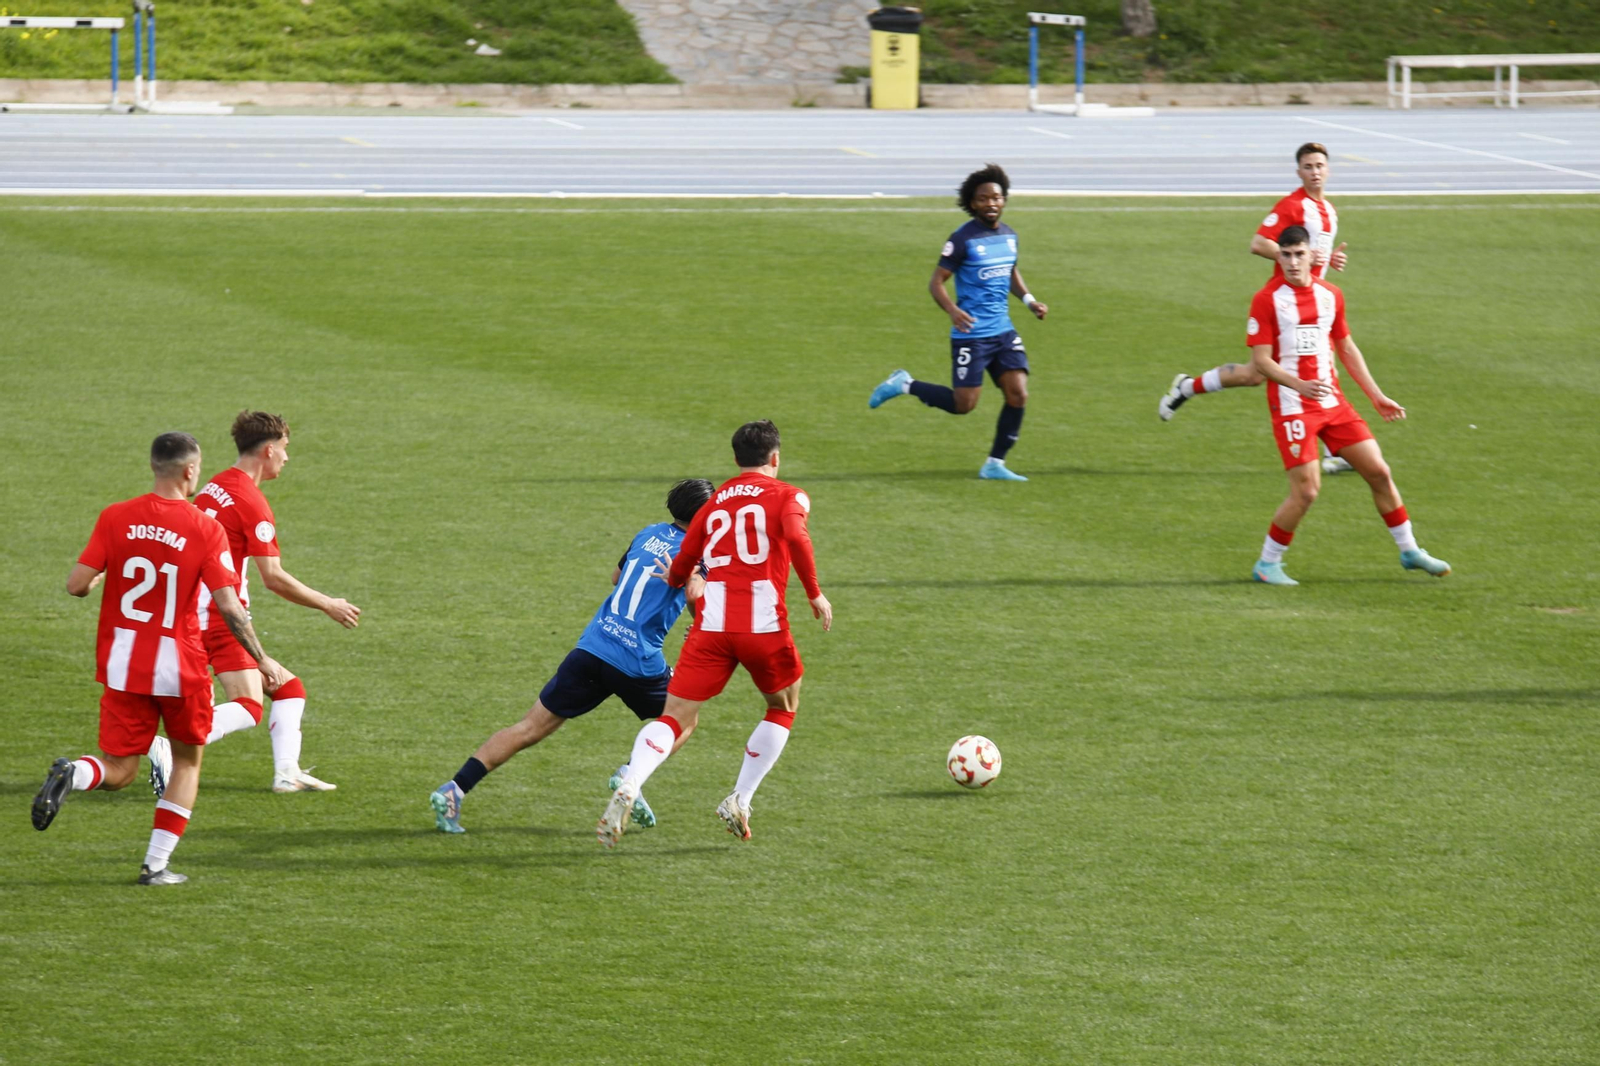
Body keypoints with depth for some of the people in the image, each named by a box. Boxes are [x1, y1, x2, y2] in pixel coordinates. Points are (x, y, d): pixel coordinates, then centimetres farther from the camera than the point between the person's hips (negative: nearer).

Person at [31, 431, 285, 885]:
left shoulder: (115, 518, -3)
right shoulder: (206, 529, -9)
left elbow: (76, 584, -7)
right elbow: (229, 608, -12)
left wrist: (98, 579, 18)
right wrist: (262, 660, 0)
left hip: (122, 663, 2)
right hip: (180, 667, -2)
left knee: (117, 771, 9)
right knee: (188, 761, 19)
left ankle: (72, 774, -26)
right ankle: (156, 864, 12)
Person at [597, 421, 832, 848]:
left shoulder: (714, 504, 18)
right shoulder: (788, 496, 7)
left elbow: (678, 572, 18)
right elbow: (795, 536, -15)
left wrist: (676, 579, 42)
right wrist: (815, 593, -7)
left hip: (711, 623, 2)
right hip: (763, 623, -2)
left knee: (675, 718, -2)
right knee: (783, 710, 23)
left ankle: (628, 790, -28)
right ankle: (740, 803, 15)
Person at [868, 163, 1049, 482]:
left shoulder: (1008, 235, 9)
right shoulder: (963, 239, -12)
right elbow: (936, 282, -12)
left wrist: (1029, 300, 9)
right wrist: (952, 311, -30)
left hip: (1003, 332, 6)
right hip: (971, 334, -6)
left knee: (1018, 395, -4)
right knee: (963, 404, -5)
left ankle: (995, 464, 8)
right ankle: (905, 385, 17)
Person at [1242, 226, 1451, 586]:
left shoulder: (1330, 296, 9)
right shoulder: (1267, 299, -8)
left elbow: (1347, 349, 19)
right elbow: (1260, 360, -12)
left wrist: (1376, 397, 18)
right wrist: (1299, 385, -28)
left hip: (1333, 403, 6)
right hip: (1291, 406, -6)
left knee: (1379, 471, 5)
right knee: (1306, 491, -13)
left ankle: (1410, 551, 20)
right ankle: (1267, 563, 5)